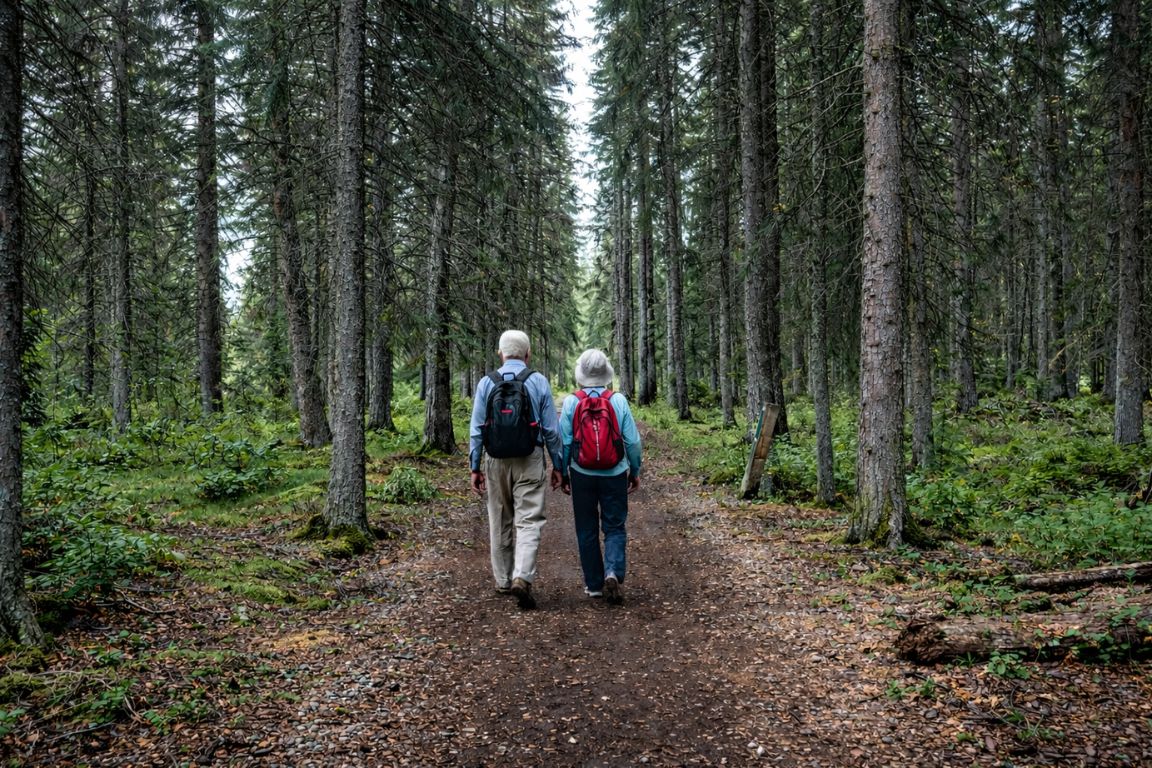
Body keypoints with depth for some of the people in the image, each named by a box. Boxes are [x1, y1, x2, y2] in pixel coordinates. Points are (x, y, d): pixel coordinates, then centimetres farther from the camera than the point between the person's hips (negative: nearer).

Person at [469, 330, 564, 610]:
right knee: (529, 521, -1)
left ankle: (503, 580, 24)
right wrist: (557, 465, 7)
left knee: (500, 522, 14)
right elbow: (551, 429, -1)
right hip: (530, 460, -2)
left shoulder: (486, 383, 1)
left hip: (496, 460, 2)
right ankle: (522, 577, -18)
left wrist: (475, 467, 7)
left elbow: (476, 429, 1)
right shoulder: (539, 381, -3)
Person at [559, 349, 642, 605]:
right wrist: (635, 471, 8)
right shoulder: (619, 400, -6)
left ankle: (594, 584, 16)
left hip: (582, 475, 1)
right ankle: (613, 574, -13)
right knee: (615, 527, 8)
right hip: (615, 475, 0)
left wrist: (563, 473, 8)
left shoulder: (571, 402, -6)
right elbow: (633, 441, -4)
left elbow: (564, 442, -3)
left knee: (587, 530, 11)